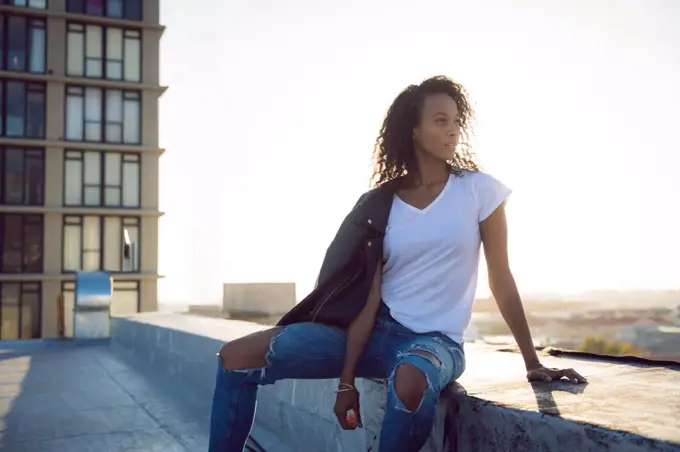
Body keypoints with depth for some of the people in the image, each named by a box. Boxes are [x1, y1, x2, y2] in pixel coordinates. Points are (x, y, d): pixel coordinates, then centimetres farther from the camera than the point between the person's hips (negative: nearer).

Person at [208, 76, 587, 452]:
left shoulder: (480, 190, -2)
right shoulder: (381, 203, 2)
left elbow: (501, 279, 1)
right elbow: (369, 297, -2)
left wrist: (533, 362, 0)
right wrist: (347, 378, -8)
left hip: (436, 339, -2)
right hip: (376, 330, 3)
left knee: (412, 381, -42)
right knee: (237, 356, -9)